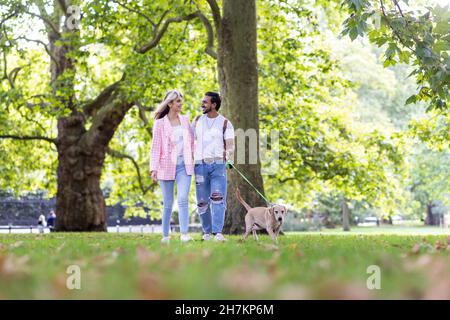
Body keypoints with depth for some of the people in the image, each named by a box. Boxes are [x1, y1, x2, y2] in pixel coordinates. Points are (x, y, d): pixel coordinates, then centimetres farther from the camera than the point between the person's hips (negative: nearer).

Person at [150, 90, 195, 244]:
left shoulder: (185, 120, 11)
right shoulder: (160, 123, 0)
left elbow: (192, 141, 18)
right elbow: (155, 147, -2)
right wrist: (154, 168, -9)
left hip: (184, 165, 2)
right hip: (167, 166, -2)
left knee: (183, 199, -13)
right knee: (168, 203, 4)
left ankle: (184, 234, -18)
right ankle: (165, 235, 15)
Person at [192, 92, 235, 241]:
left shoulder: (225, 123, 1)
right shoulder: (197, 121, 11)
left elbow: (230, 145, -3)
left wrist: (230, 160, -17)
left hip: (218, 164, -3)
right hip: (200, 164, 3)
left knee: (218, 198, -14)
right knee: (202, 201, 4)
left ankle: (218, 232, -18)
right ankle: (207, 232, 16)